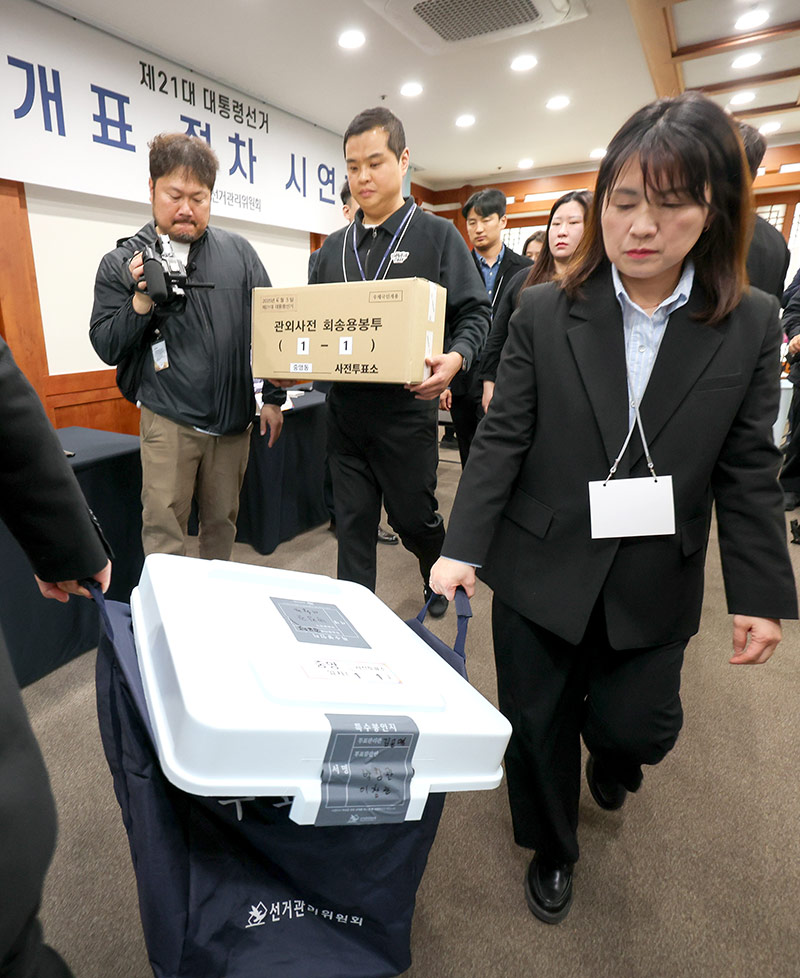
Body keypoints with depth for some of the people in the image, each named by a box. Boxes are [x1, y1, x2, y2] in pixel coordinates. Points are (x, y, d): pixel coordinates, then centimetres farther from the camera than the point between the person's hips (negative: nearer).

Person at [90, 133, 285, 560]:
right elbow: (106, 347, 1)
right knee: (163, 536, -1)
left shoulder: (238, 252, 7)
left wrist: (272, 397, 5)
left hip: (234, 418, 2)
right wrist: (142, 300, -15)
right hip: (169, 421, -2)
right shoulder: (121, 264, 3)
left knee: (222, 524, 14)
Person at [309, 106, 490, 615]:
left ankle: (444, 578, 41)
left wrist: (456, 357, -24)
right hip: (346, 409, 4)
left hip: (406, 408, -4)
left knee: (413, 516, 9)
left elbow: (474, 312, -3)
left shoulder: (437, 235, 1)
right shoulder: (335, 247, 13)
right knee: (353, 524, 10)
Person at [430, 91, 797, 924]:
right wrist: (462, 546, -12)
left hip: (654, 588, 1)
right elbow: (502, 438, -7)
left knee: (636, 726, 9)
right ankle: (551, 848, 45)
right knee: (537, 725, 13)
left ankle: (612, 757, 51)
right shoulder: (544, 312, -6)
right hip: (540, 573, 0)